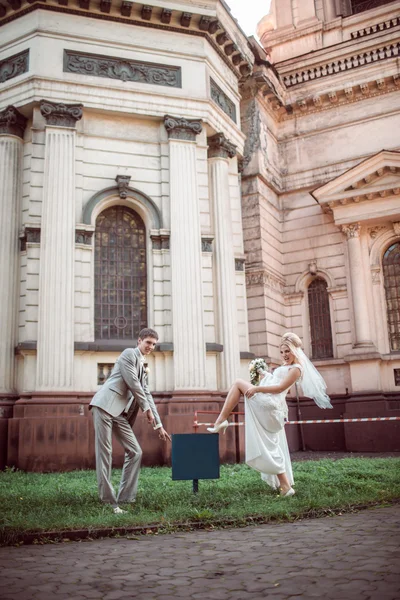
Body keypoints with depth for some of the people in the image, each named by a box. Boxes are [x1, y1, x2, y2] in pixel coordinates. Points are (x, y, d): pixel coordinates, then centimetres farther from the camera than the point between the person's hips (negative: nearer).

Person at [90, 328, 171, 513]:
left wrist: (158, 425, 20)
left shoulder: (143, 367, 24)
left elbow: (146, 395, 23)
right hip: (105, 405, -9)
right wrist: (147, 409, -1)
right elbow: (133, 384, -9)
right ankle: (108, 500, -5)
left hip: (121, 413, 9)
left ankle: (124, 498, 9)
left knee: (135, 452, 4)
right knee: (104, 452, -8)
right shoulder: (129, 353, -1)